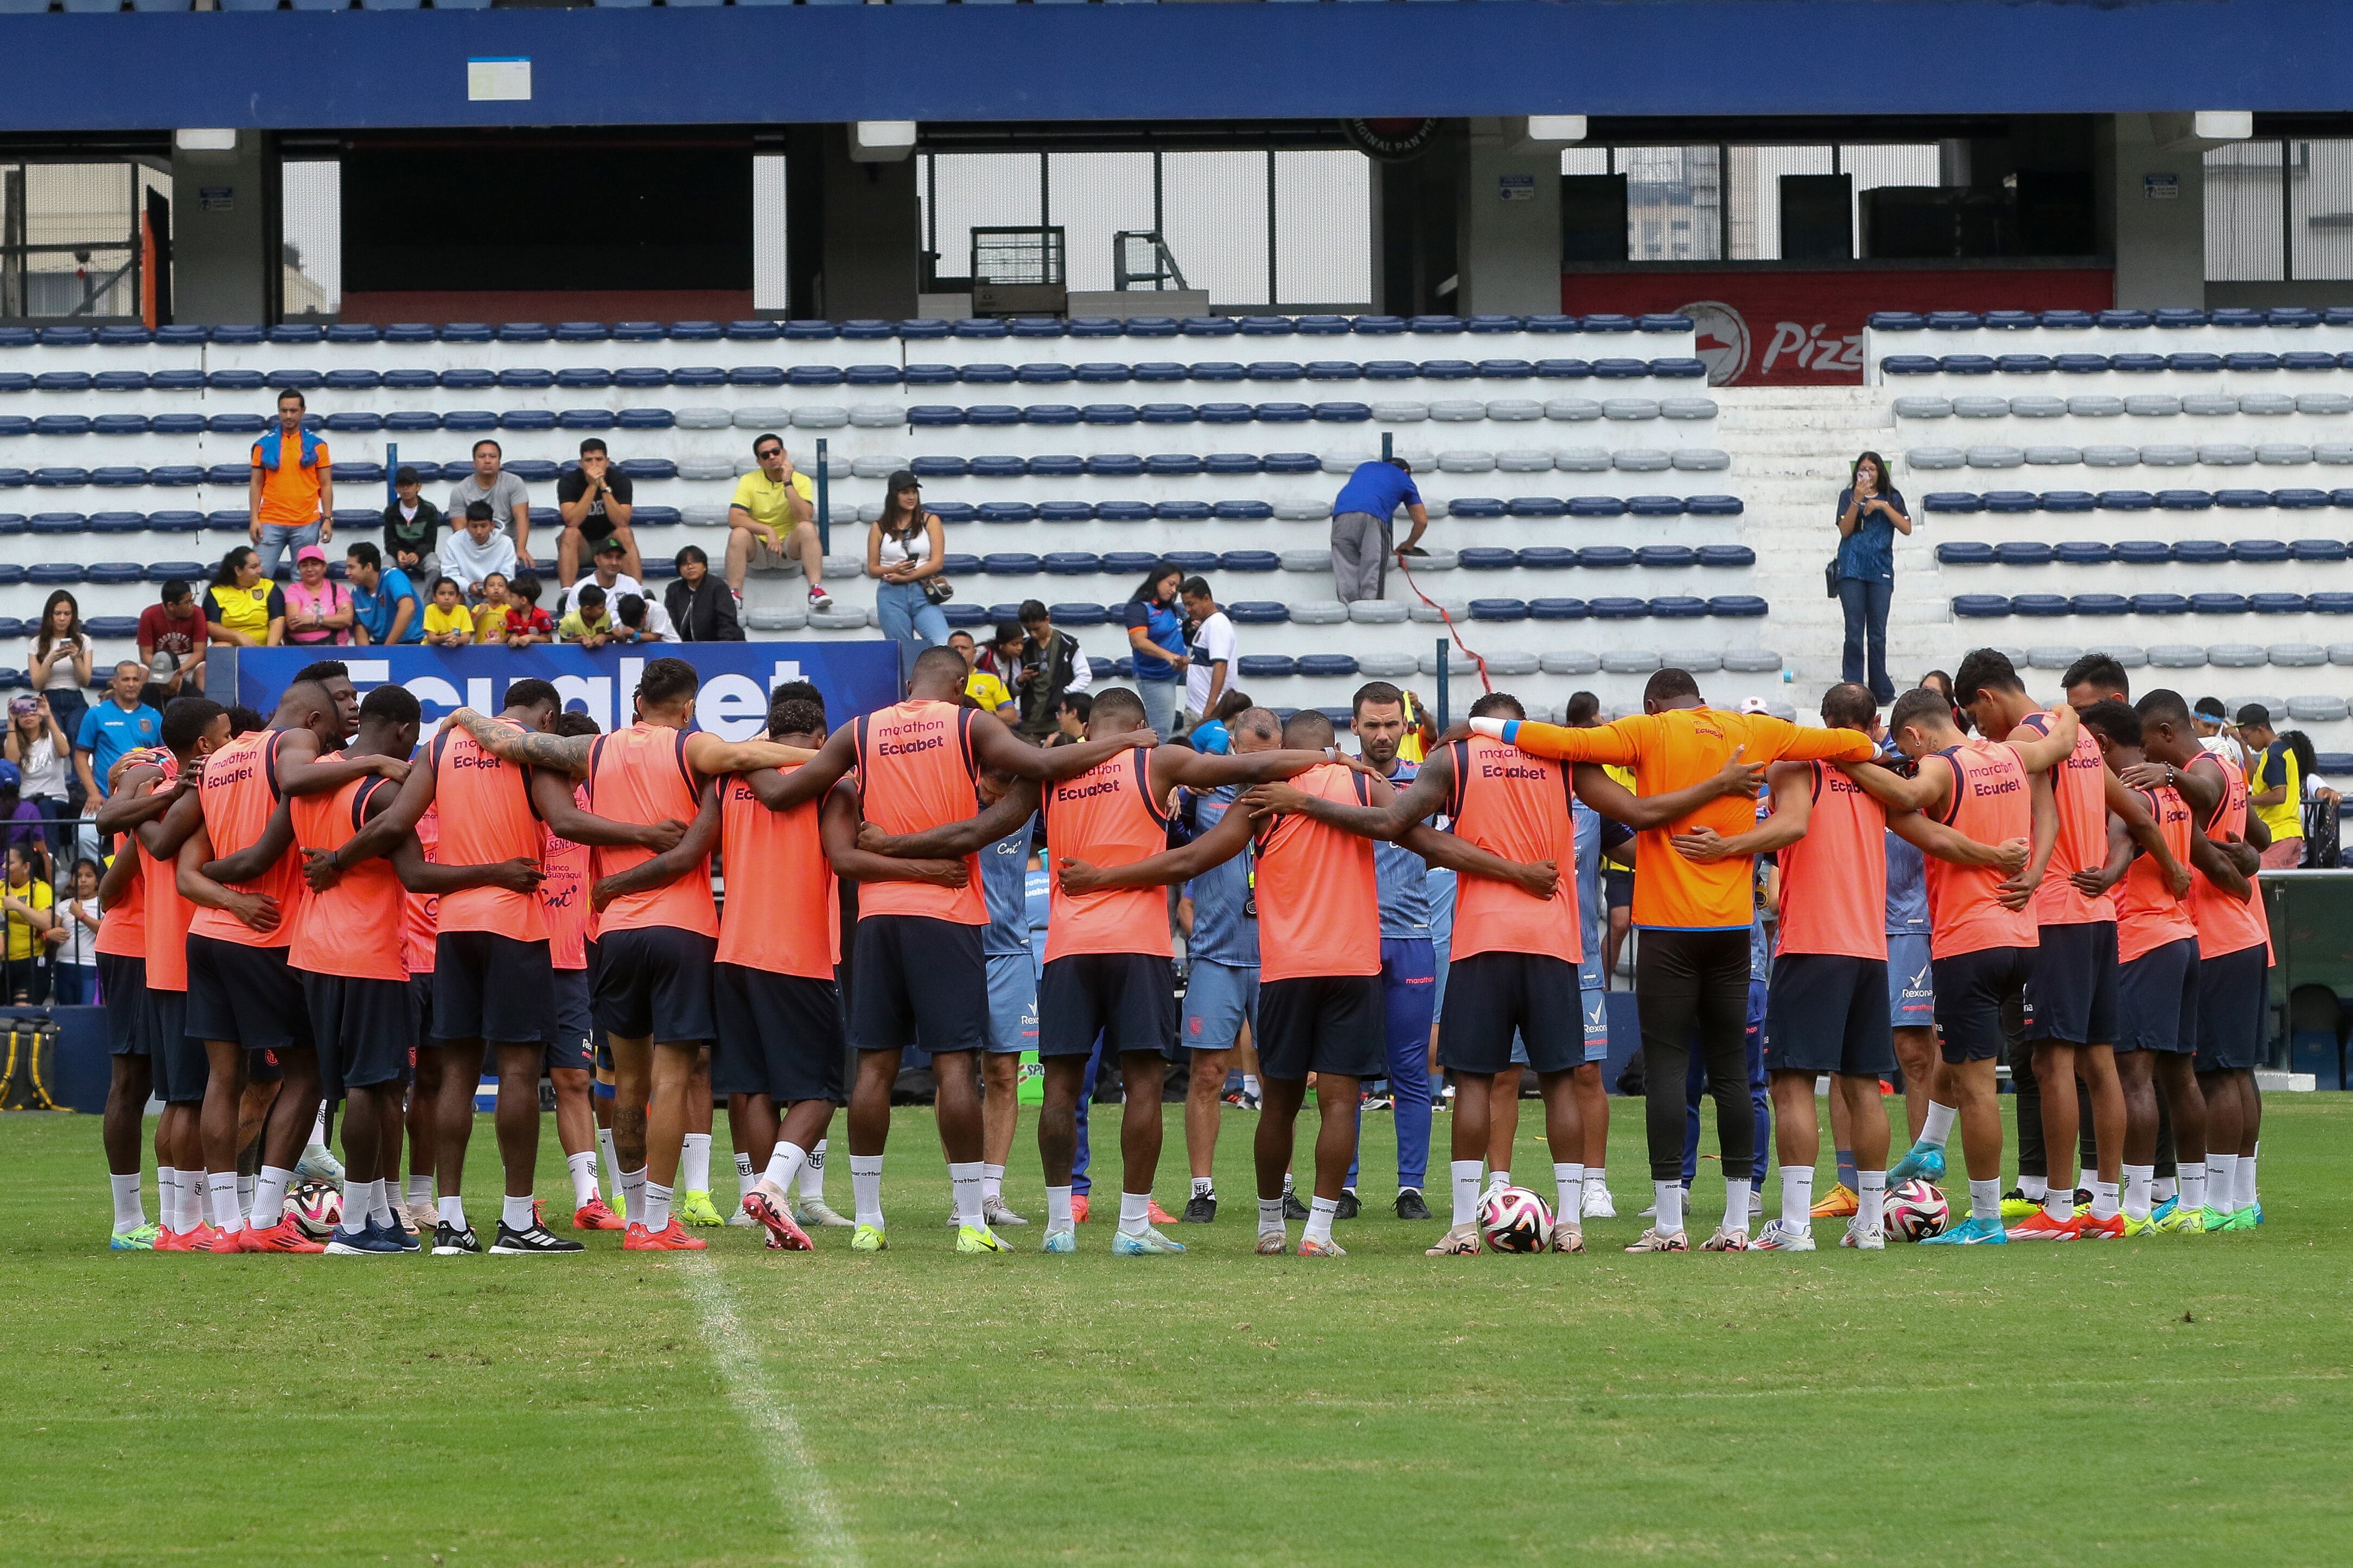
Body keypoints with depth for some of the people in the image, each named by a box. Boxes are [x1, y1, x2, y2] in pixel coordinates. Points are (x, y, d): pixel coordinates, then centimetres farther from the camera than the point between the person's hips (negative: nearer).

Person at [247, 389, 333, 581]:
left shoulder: (316, 445, 5)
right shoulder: (265, 445, 6)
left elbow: (326, 485, 6)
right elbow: (256, 484, 8)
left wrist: (327, 520, -1)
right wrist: (254, 519, -1)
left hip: (306, 525, 0)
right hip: (271, 523, 0)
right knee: (261, 575, -5)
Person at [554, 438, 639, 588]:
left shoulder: (620, 480, -12)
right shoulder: (568, 482, -14)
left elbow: (622, 523, -25)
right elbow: (572, 522, -29)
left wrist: (604, 487, -33)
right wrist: (592, 486, -34)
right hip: (580, 545, -1)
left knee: (624, 533, -29)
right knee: (571, 533, -31)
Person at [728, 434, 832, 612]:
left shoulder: (801, 481, -4)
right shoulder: (749, 481, -4)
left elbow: (805, 517, -21)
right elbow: (734, 518, -16)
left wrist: (788, 483, -25)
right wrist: (768, 531, -28)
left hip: (789, 548, 0)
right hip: (757, 550, 0)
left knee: (807, 528, -29)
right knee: (739, 533, -30)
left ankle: (816, 590, -37)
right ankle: (734, 594, -35)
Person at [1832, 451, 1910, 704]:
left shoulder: (1891, 498, 10)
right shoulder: (1848, 496, 8)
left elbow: (1906, 528, 0)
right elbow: (1845, 530, -3)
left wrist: (1883, 506, -9)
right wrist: (1857, 501, -13)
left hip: (1880, 571, 1)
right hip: (1852, 569, -1)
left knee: (1878, 633, 1)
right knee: (1854, 632, -5)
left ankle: (1881, 690, 6)